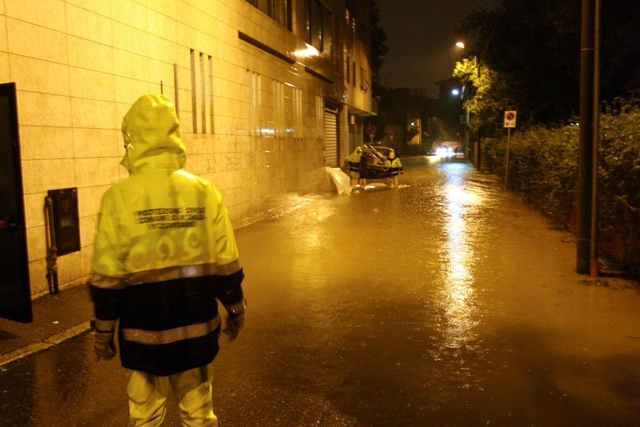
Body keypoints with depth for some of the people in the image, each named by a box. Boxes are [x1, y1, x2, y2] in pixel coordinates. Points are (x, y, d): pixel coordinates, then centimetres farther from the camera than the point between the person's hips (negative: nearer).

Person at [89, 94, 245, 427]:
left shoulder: (119, 197, -12)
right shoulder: (204, 192, -6)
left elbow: (107, 277, -10)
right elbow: (226, 265, -2)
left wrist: (103, 332, 3)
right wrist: (236, 311, 12)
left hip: (143, 332, -2)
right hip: (197, 328, 2)